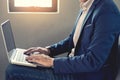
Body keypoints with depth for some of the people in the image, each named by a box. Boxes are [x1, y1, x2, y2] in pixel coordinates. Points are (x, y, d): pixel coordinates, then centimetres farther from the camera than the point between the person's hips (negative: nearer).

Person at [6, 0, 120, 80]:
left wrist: (52, 62, -20)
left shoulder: (107, 11, -23)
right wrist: (49, 50, 4)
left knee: (13, 70, -11)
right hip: (75, 64, 9)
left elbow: (93, 61, -27)